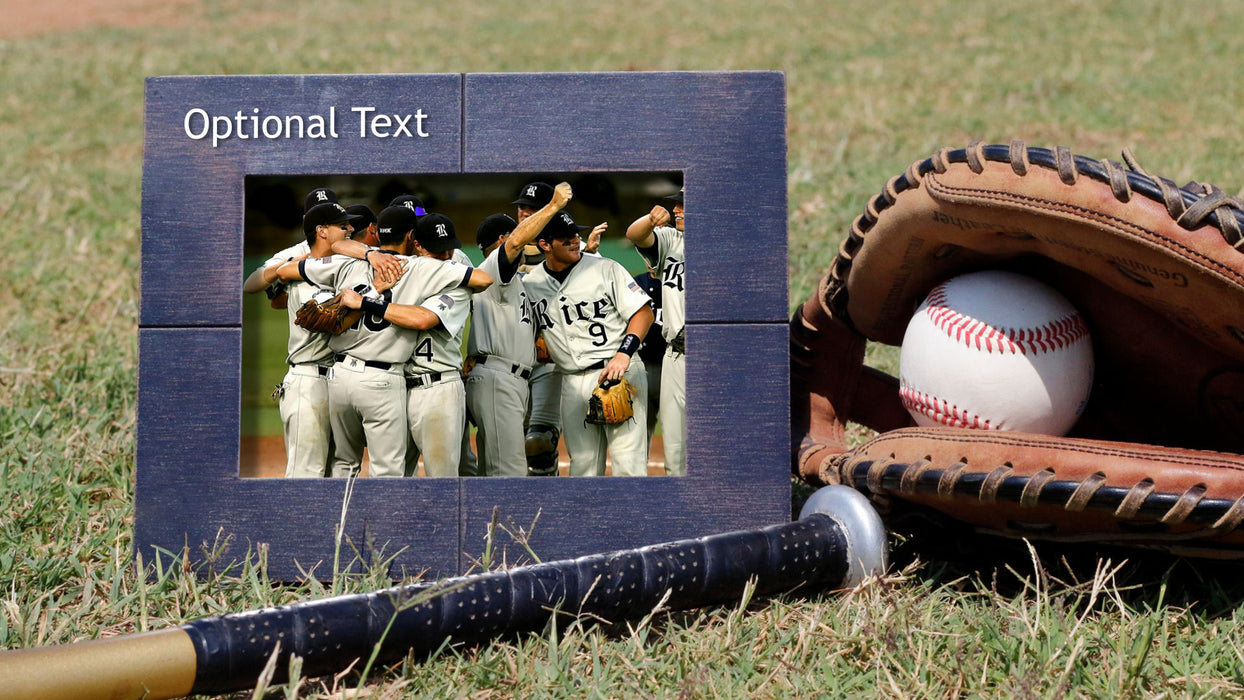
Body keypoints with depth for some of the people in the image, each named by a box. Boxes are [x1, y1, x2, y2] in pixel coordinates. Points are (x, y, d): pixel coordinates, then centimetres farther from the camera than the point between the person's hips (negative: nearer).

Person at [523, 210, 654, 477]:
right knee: (582, 466, 9)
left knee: (628, 464, -9)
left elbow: (643, 312, -4)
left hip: (621, 373, -3)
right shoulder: (529, 284, 7)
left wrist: (623, 354, -17)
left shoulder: (605, 268, -2)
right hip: (572, 382, 4)